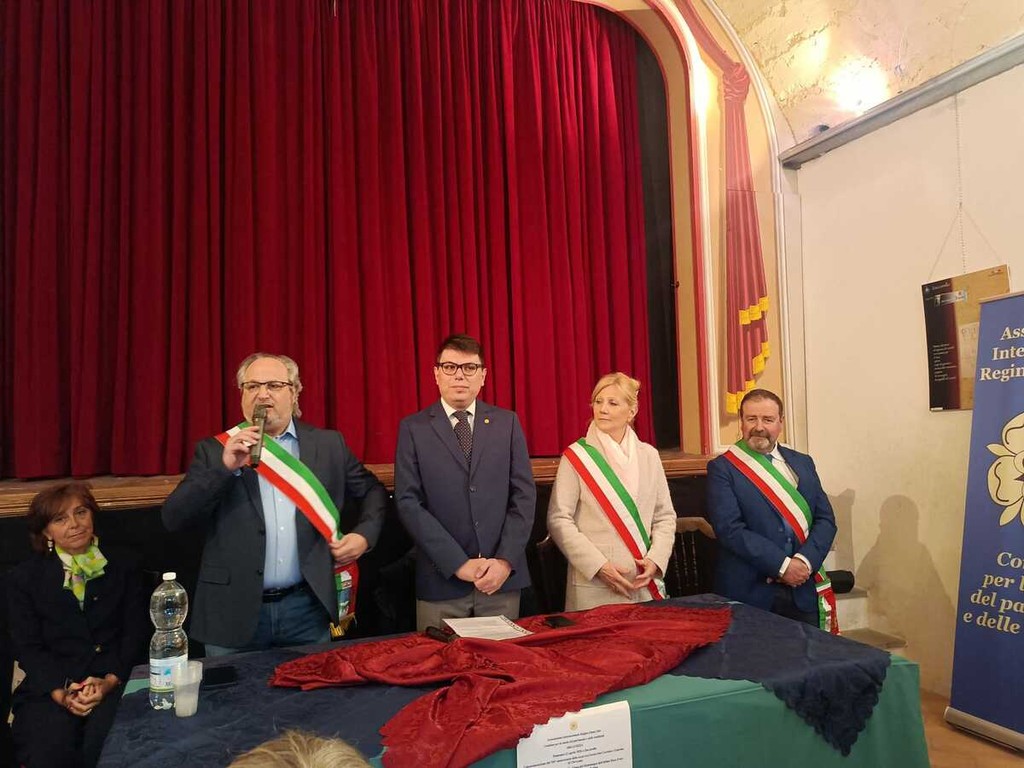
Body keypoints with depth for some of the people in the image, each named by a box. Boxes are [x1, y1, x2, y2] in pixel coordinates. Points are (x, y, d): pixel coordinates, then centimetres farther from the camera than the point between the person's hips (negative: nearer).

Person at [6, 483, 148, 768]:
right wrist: (60, 692, -13)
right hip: (50, 687, 1)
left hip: (115, 679, 0)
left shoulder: (123, 566, 9)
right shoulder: (24, 578, 8)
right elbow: (27, 646, 3)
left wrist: (111, 680, -12)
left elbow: (136, 632, 5)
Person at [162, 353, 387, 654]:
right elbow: (173, 518, -7)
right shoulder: (215, 450, 1)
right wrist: (225, 467, -19)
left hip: (307, 608, 1)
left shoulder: (328, 444, 3)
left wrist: (364, 535, -2)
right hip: (234, 612, -1)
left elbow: (373, 490, 15)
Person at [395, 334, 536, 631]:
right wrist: (458, 564, -12)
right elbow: (408, 503, -6)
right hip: (441, 581, -1)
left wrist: (505, 560, -9)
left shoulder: (507, 422, 5)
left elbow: (524, 495, 2)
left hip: (503, 576, 2)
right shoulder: (413, 428, 1)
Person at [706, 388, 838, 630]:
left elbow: (825, 519, 6)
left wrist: (805, 560, -11)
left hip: (804, 591, 4)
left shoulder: (802, 463, 11)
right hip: (749, 594, -4)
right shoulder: (722, 468, -5)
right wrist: (782, 565, -17)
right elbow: (730, 529, -13)